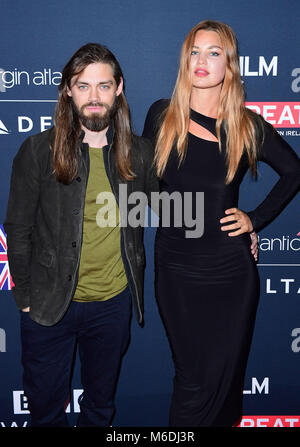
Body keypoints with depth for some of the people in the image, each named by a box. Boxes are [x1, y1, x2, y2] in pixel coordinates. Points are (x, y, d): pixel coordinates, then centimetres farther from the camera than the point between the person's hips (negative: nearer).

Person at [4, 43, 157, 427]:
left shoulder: (140, 153, -3)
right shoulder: (38, 151, -9)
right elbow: (18, 230, -4)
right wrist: (26, 297, -4)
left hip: (113, 303, 2)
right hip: (49, 304, -1)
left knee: (100, 403, 23)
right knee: (45, 406, 17)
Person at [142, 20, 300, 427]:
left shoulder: (248, 126, -3)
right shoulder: (162, 116, -1)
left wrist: (257, 218, 3)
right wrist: (171, 214, 1)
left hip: (231, 269, 0)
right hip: (176, 267, 0)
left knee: (225, 372, 13)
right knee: (193, 381, 8)